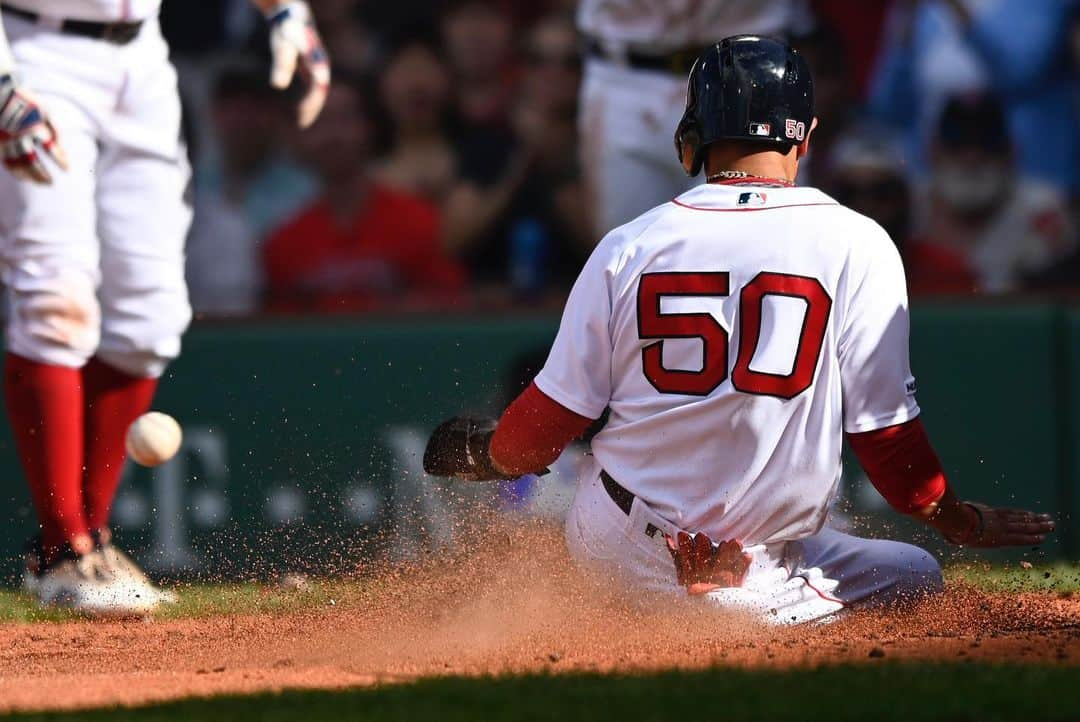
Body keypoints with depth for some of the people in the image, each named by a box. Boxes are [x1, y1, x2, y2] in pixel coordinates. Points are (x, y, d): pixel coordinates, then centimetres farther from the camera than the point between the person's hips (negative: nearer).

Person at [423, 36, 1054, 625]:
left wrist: (487, 456, 25)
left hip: (609, 546, 6)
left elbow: (553, 419, 2)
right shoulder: (856, 245, -9)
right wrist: (958, 519, 10)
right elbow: (884, 427, -7)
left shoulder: (629, 246, -2)